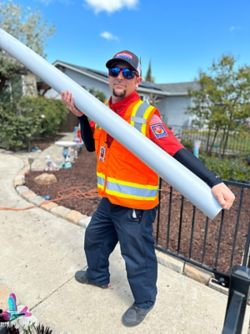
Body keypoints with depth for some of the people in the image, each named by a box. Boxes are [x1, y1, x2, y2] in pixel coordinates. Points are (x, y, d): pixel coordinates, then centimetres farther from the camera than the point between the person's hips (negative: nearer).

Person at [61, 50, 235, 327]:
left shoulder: (145, 114, -19)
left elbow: (176, 152, -26)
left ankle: (144, 302, 43)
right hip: (109, 200, 8)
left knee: (137, 257, 12)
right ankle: (98, 275, 59)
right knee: (94, 238, 28)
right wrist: (81, 116, -4)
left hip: (135, 205, -7)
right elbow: (91, 145, 10)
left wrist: (213, 182, -36)